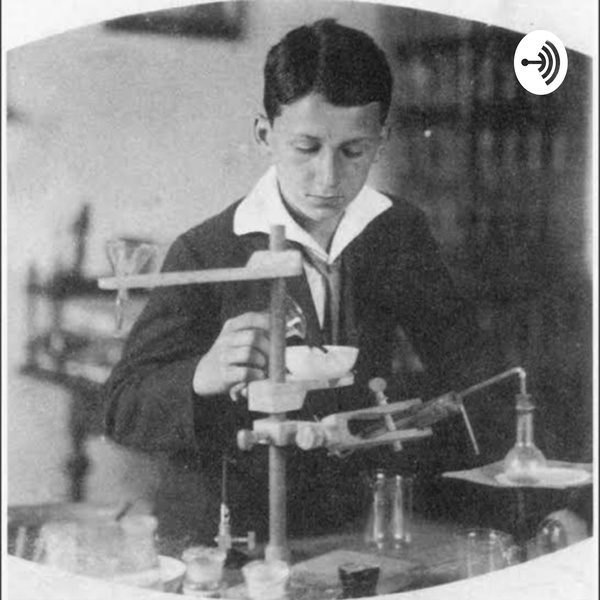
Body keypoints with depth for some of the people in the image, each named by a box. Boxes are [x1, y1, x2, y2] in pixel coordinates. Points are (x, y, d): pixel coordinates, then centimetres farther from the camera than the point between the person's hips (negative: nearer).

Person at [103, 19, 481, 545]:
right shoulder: (204, 254, -10)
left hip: (364, 521, 3)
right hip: (233, 535, -3)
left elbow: (463, 365, 16)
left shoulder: (403, 232, 2)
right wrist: (203, 378, -33)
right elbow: (123, 411, -12)